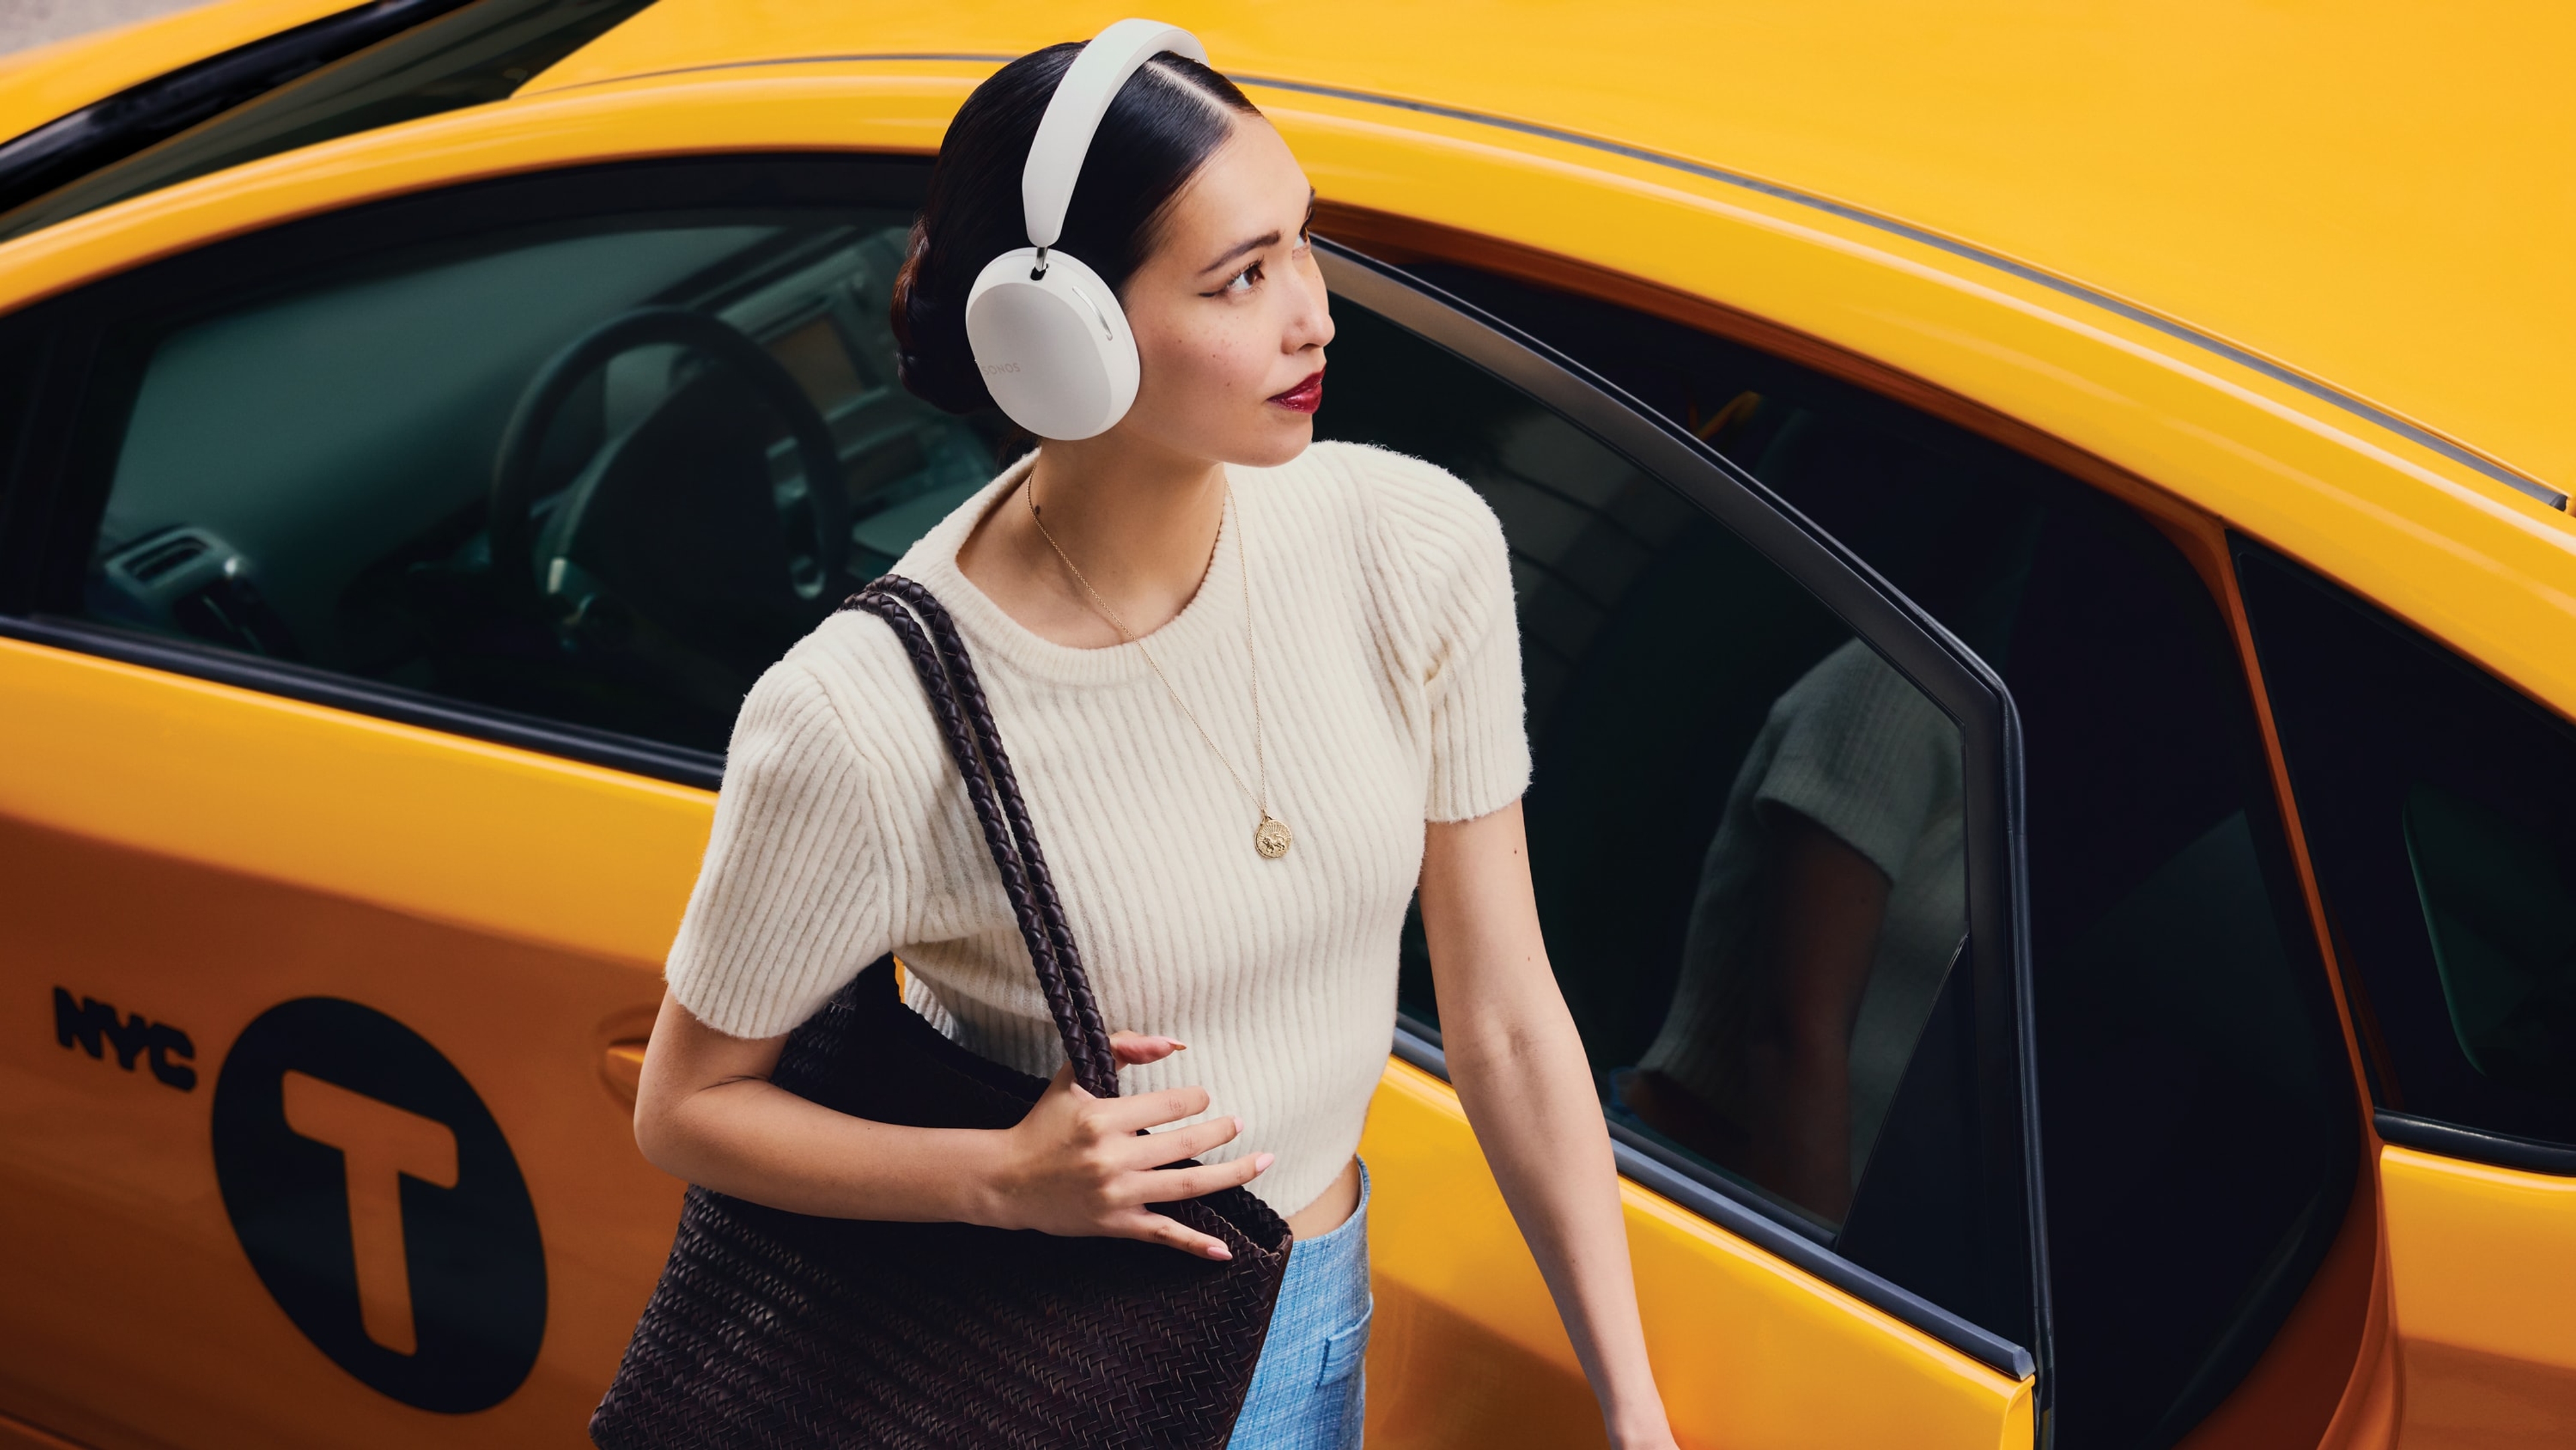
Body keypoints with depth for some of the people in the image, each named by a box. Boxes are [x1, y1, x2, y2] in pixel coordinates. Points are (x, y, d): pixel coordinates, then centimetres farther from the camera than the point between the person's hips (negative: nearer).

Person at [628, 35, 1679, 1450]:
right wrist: (1005, 1180, -26)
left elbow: (1507, 1024, -7)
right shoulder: (859, 727, -28)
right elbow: (686, 1107, -12)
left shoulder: (1418, 548, -16)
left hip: (1309, 1326, 4)